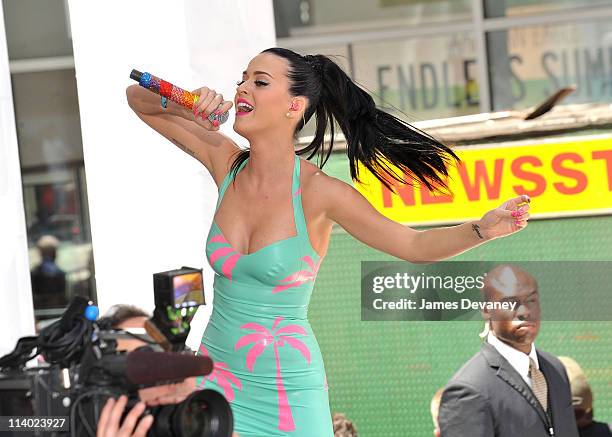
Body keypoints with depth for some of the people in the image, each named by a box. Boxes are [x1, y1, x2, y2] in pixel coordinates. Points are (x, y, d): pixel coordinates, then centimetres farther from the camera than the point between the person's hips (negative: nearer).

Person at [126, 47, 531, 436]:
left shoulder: (317, 192, -14)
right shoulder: (225, 162, -2)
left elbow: (416, 245, -6)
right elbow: (138, 99, 6)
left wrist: (483, 228, -23)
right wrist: (181, 103, -15)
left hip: (288, 393, -3)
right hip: (216, 379, 4)